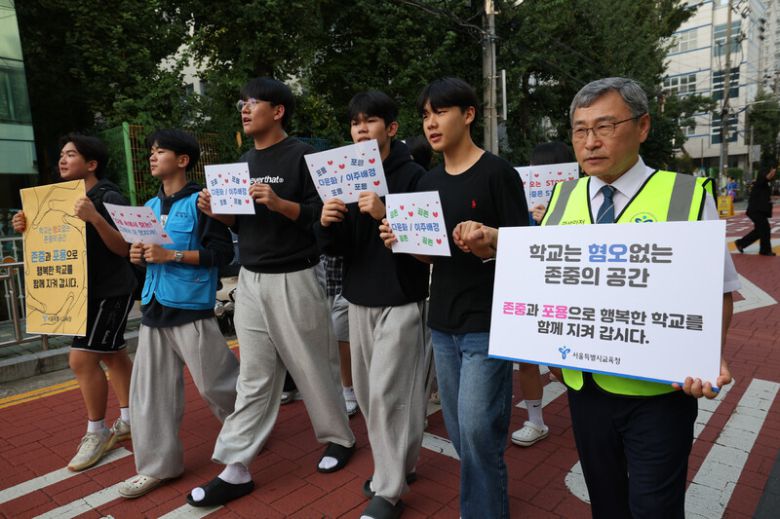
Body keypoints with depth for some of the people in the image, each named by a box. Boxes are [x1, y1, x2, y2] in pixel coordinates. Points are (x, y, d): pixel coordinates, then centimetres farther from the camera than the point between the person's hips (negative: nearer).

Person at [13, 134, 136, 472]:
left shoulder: (109, 197, -15)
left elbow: (123, 248, -21)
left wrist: (95, 218, -34)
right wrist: (27, 229, -1)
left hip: (110, 292, -8)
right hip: (86, 292, 9)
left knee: (82, 358, -10)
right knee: (112, 354, 14)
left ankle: (97, 432, 6)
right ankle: (129, 420, 26)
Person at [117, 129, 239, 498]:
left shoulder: (201, 201, -7)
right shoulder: (150, 207, 15)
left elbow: (223, 252, -14)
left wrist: (172, 255, -20)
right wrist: (139, 256, 0)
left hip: (191, 307, -7)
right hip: (154, 307, 7)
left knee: (214, 383, 2)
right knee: (151, 388, 8)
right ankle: (157, 465, 20)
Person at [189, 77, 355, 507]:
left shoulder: (302, 155, -8)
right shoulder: (243, 162, 14)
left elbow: (321, 214, -13)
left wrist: (279, 203, -26)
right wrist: (217, 211, -1)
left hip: (292, 279, -6)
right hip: (250, 279, 6)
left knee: (312, 367, 8)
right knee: (253, 378, 10)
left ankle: (339, 438, 30)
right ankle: (236, 470, 17)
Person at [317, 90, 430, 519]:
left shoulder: (413, 175, -7)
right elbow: (336, 247, 7)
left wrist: (387, 215, -27)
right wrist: (327, 224, -15)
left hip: (400, 301, -6)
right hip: (359, 299, 6)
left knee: (388, 394, -3)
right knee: (368, 393, 13)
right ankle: (397, 465, 34)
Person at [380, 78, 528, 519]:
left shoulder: (498, 172, -9)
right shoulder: (429, 181, 10)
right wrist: (400, 241, -5)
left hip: (487, 321, -6)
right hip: (442, 322, 7)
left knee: (478, 430, -2)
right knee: (460, 432, 16)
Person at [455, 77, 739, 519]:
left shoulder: (688, 196, -8)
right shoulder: (563, 197, 3)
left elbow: (718, 292, -5)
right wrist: (494, 244, -6)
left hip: (658, 390, -3)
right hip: (584, 385, 4)